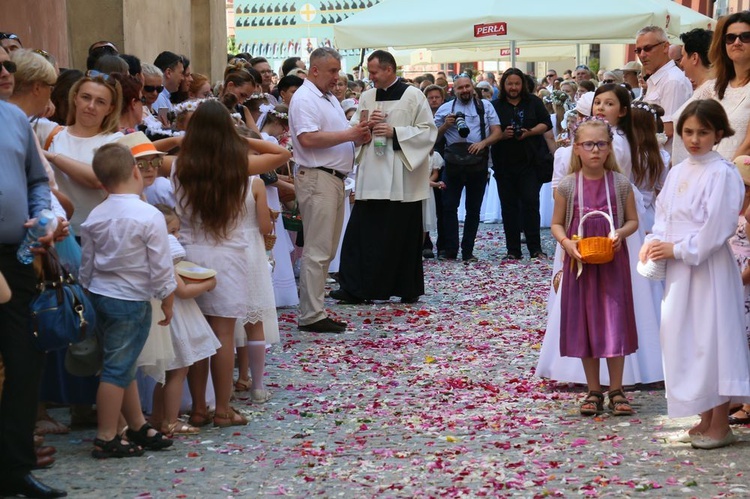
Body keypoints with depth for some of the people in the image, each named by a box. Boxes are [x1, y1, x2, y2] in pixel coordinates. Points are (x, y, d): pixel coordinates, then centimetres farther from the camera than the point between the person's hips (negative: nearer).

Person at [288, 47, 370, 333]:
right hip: (317, 178, -10)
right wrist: (349, 134, -18)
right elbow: (308, 138, -22)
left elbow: (342, 137, 27)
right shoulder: (304, 99, -10)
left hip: (335, 179, 10)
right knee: (317, 250, -9)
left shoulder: (330, 99, 20)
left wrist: (359, 136, 5)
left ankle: (315, 309, 17)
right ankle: (311, 316, -6)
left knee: (326, 251, 12)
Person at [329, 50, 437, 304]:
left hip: (401, 177, -4)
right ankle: (355, 287, 2)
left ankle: (408, 288, 13)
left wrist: (394, 132, -15)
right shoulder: (367, 97, 12)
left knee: (403, 234, 2)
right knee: (362, 232, 0)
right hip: (371, 175, 5)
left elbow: (427, 131, -7)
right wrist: (367, 125, -10)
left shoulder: (413, 96, -4)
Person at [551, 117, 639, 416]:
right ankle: (593, 391, 18)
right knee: (584, 326, 7)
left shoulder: (620, 184, -2)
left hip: (613, 264, -1)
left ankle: (616, 391, 12)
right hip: (580, 264, 1)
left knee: (614, 323, 1)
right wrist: (566, 242, -14)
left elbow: (633, 220, 5)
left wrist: (620, 233, -15)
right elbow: (557, 224, 5)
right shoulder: (567, 186, -3)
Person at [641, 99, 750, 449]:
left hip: (709, 267, -8)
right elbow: (664, 215, 15)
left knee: (712, 339, -4)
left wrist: (678, 249, -15)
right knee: (685, 339, 12)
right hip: (679, 268, 8)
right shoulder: (678, 172, 11)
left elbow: (717, 227, -18)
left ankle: (720, 426, 5)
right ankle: (706, 420, 22)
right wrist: (655, 243, -3)